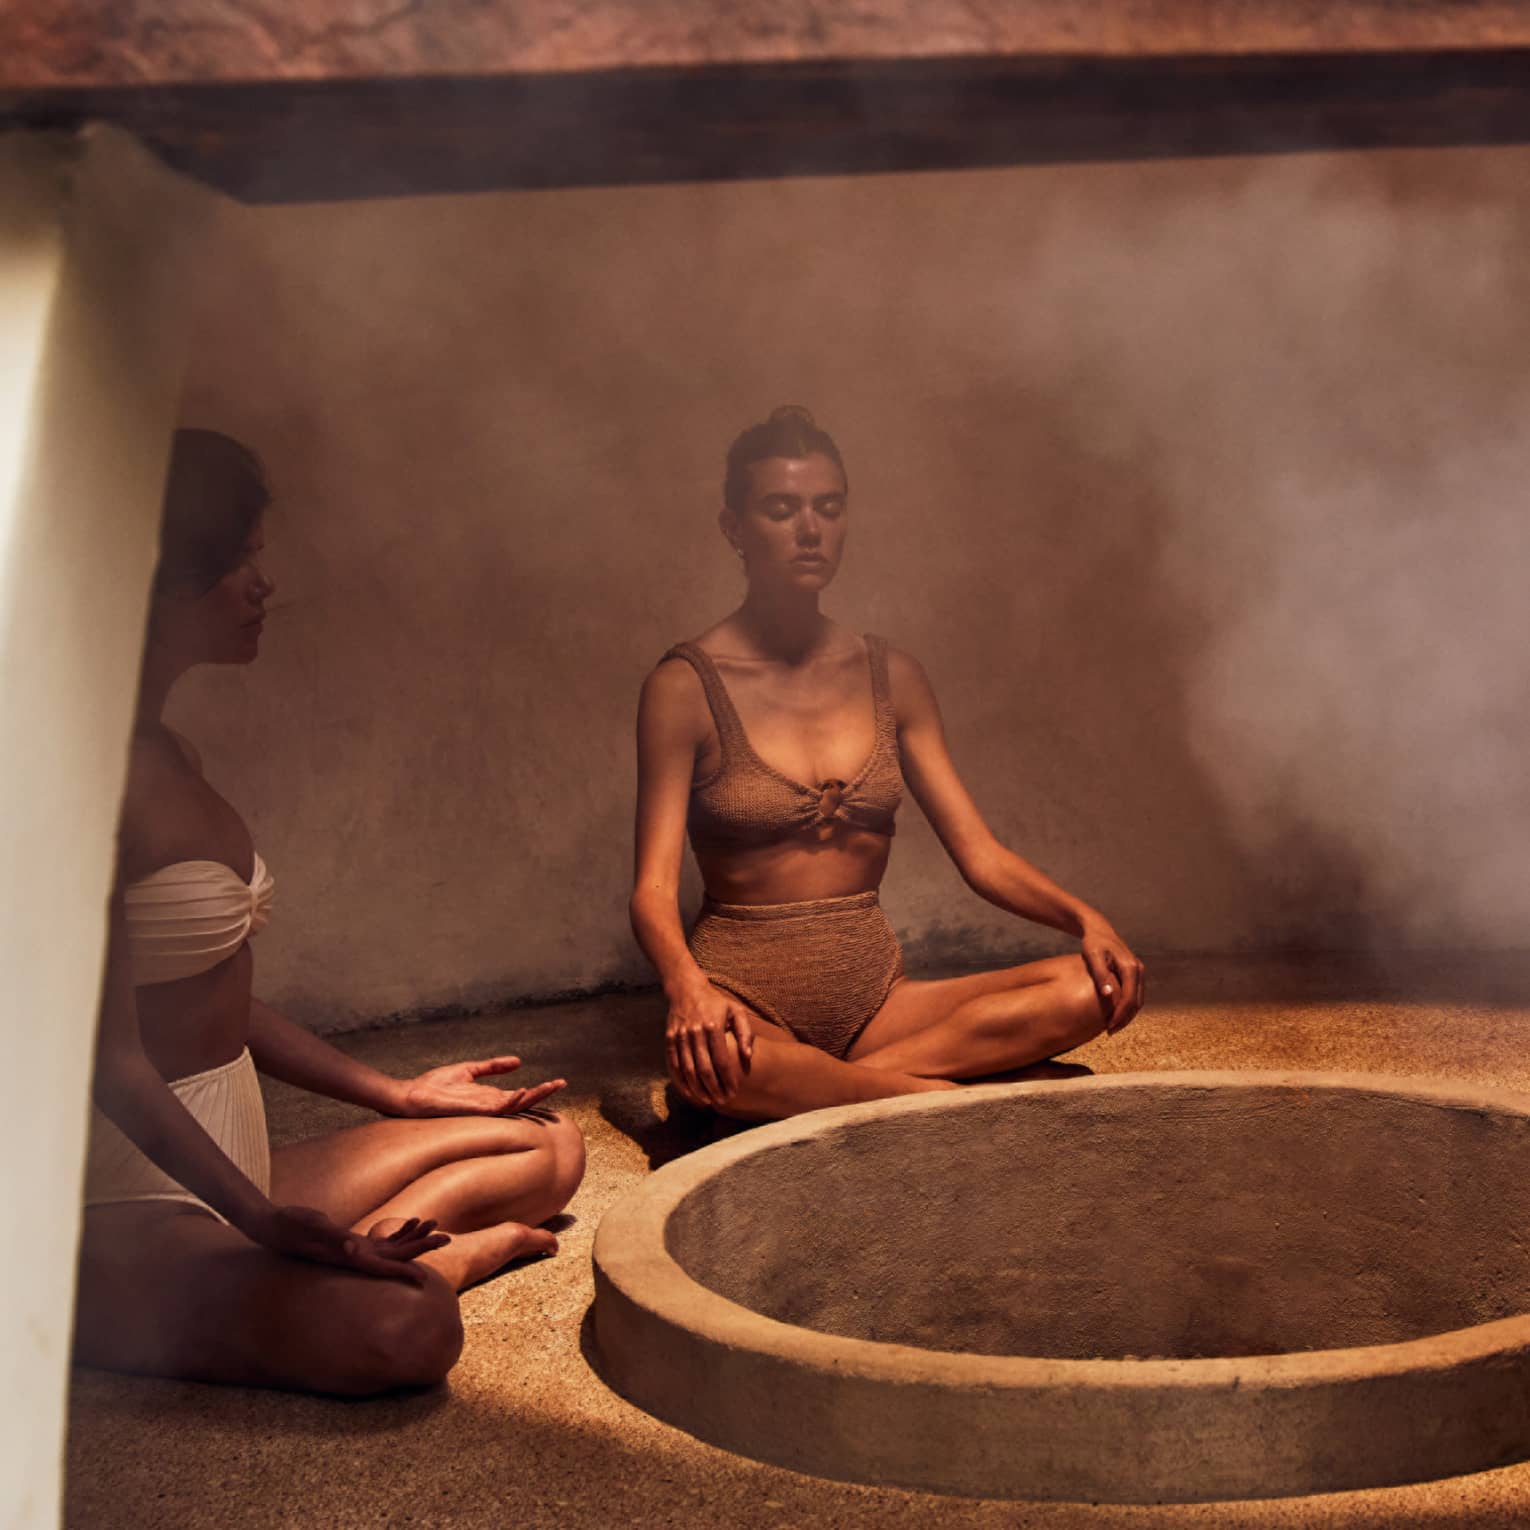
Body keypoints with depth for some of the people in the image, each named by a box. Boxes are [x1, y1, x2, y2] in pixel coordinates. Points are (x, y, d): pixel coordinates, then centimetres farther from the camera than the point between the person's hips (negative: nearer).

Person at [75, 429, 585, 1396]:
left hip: (231, 1165, 10)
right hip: (125, 1200, -10)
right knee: (403, 1331, -35)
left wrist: (393, 1095, 17)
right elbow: (113, 1057, -22)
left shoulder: (172, 759, 12)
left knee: (549, 1147, 12)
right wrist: (268, 1223, -26)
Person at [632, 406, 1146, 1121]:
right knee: (714, 1061, -41)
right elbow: (654, 888, -12)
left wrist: (1083, 917, -11)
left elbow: (981, 854, 8)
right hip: (749, 998, -5)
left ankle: (821, 1090, -24)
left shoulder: (890, 676, 10)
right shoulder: (687, 686, -4)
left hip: (875, 995, 5)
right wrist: (688, 987, -33)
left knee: (1094, 989, -18)